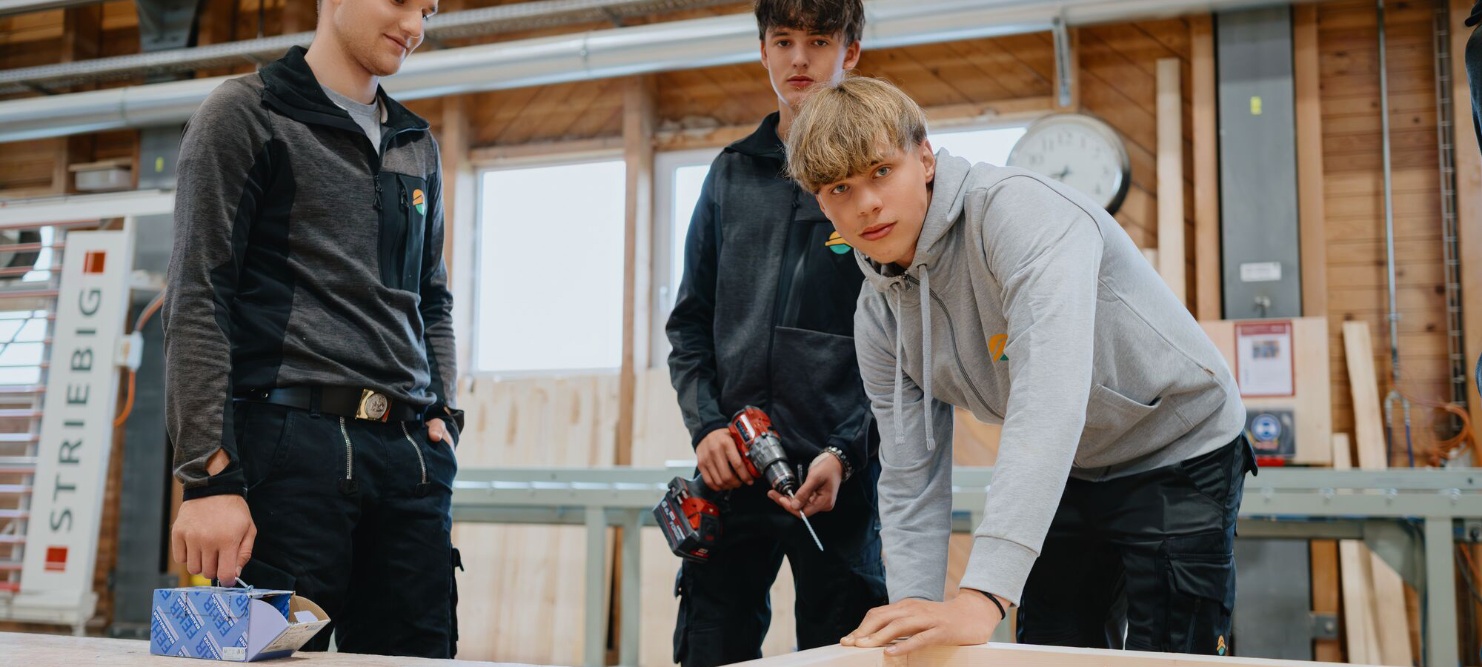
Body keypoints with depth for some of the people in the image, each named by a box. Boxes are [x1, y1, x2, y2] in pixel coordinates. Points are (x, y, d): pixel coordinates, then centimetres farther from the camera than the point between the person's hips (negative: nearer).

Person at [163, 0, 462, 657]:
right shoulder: (246, 114, 3)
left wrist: (440, 417, 9)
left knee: (416, 653, 3)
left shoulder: (417, 147, 21)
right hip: (290, 444, -5)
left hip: (411, 454, 6)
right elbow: (196, 300, -5)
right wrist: (209, 476, -13)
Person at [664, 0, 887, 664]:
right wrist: (706, 424, -1)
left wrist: (846, 452, -13)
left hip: (841, 470, -3)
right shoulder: (731, 173, 13)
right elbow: (691, 320, 14)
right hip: (731, 466, 4)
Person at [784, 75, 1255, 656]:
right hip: (1070, 475, 6)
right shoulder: (878, 317, -8)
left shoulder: (1018, 209, -30)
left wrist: (982, 597, -51)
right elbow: (910, 482, -3)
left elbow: (1050, 394, -44)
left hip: (1177, 454, -6)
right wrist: (911, 616, -15)